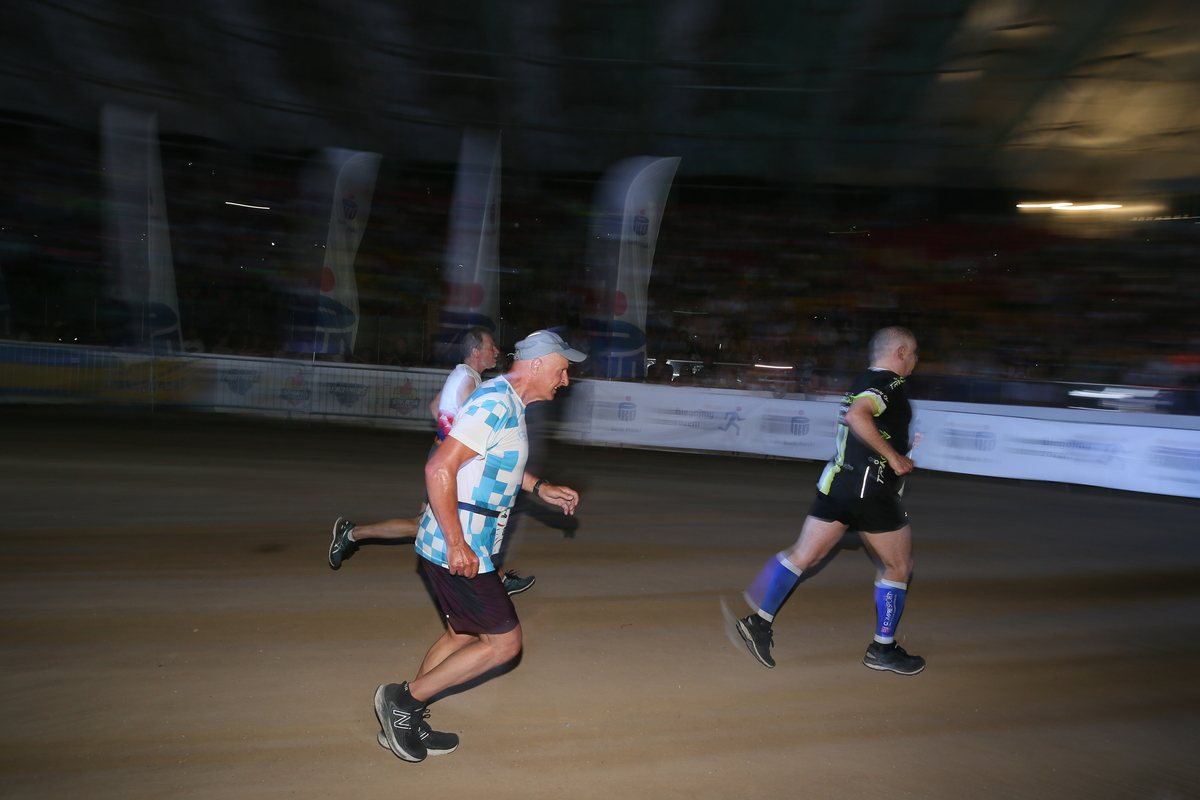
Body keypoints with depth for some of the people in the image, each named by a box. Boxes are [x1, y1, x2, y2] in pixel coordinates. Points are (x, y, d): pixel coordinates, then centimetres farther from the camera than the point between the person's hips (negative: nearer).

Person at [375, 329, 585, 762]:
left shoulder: (509, 403, 12)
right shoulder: (495, 403, -20)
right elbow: (439, 468, -26)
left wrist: (540, 488, 19)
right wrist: (457, 545, -25)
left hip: (468, 545, 10)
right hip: (456, 548, -10)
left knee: (464, 634, 20)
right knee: (504, 642, 0)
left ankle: (404, 722, 33)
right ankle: (404, 698, 10)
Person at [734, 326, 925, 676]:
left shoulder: (863, 382, 16)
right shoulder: (889, 384, -12)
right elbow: (856, 415, -30)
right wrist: (893, 455, -23)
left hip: (837, 483, 8)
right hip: (871, 490, -8)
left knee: (804, 554, 7)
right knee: (899, 566, 10)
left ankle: (760, 620, 2)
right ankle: (883, 649, 20)